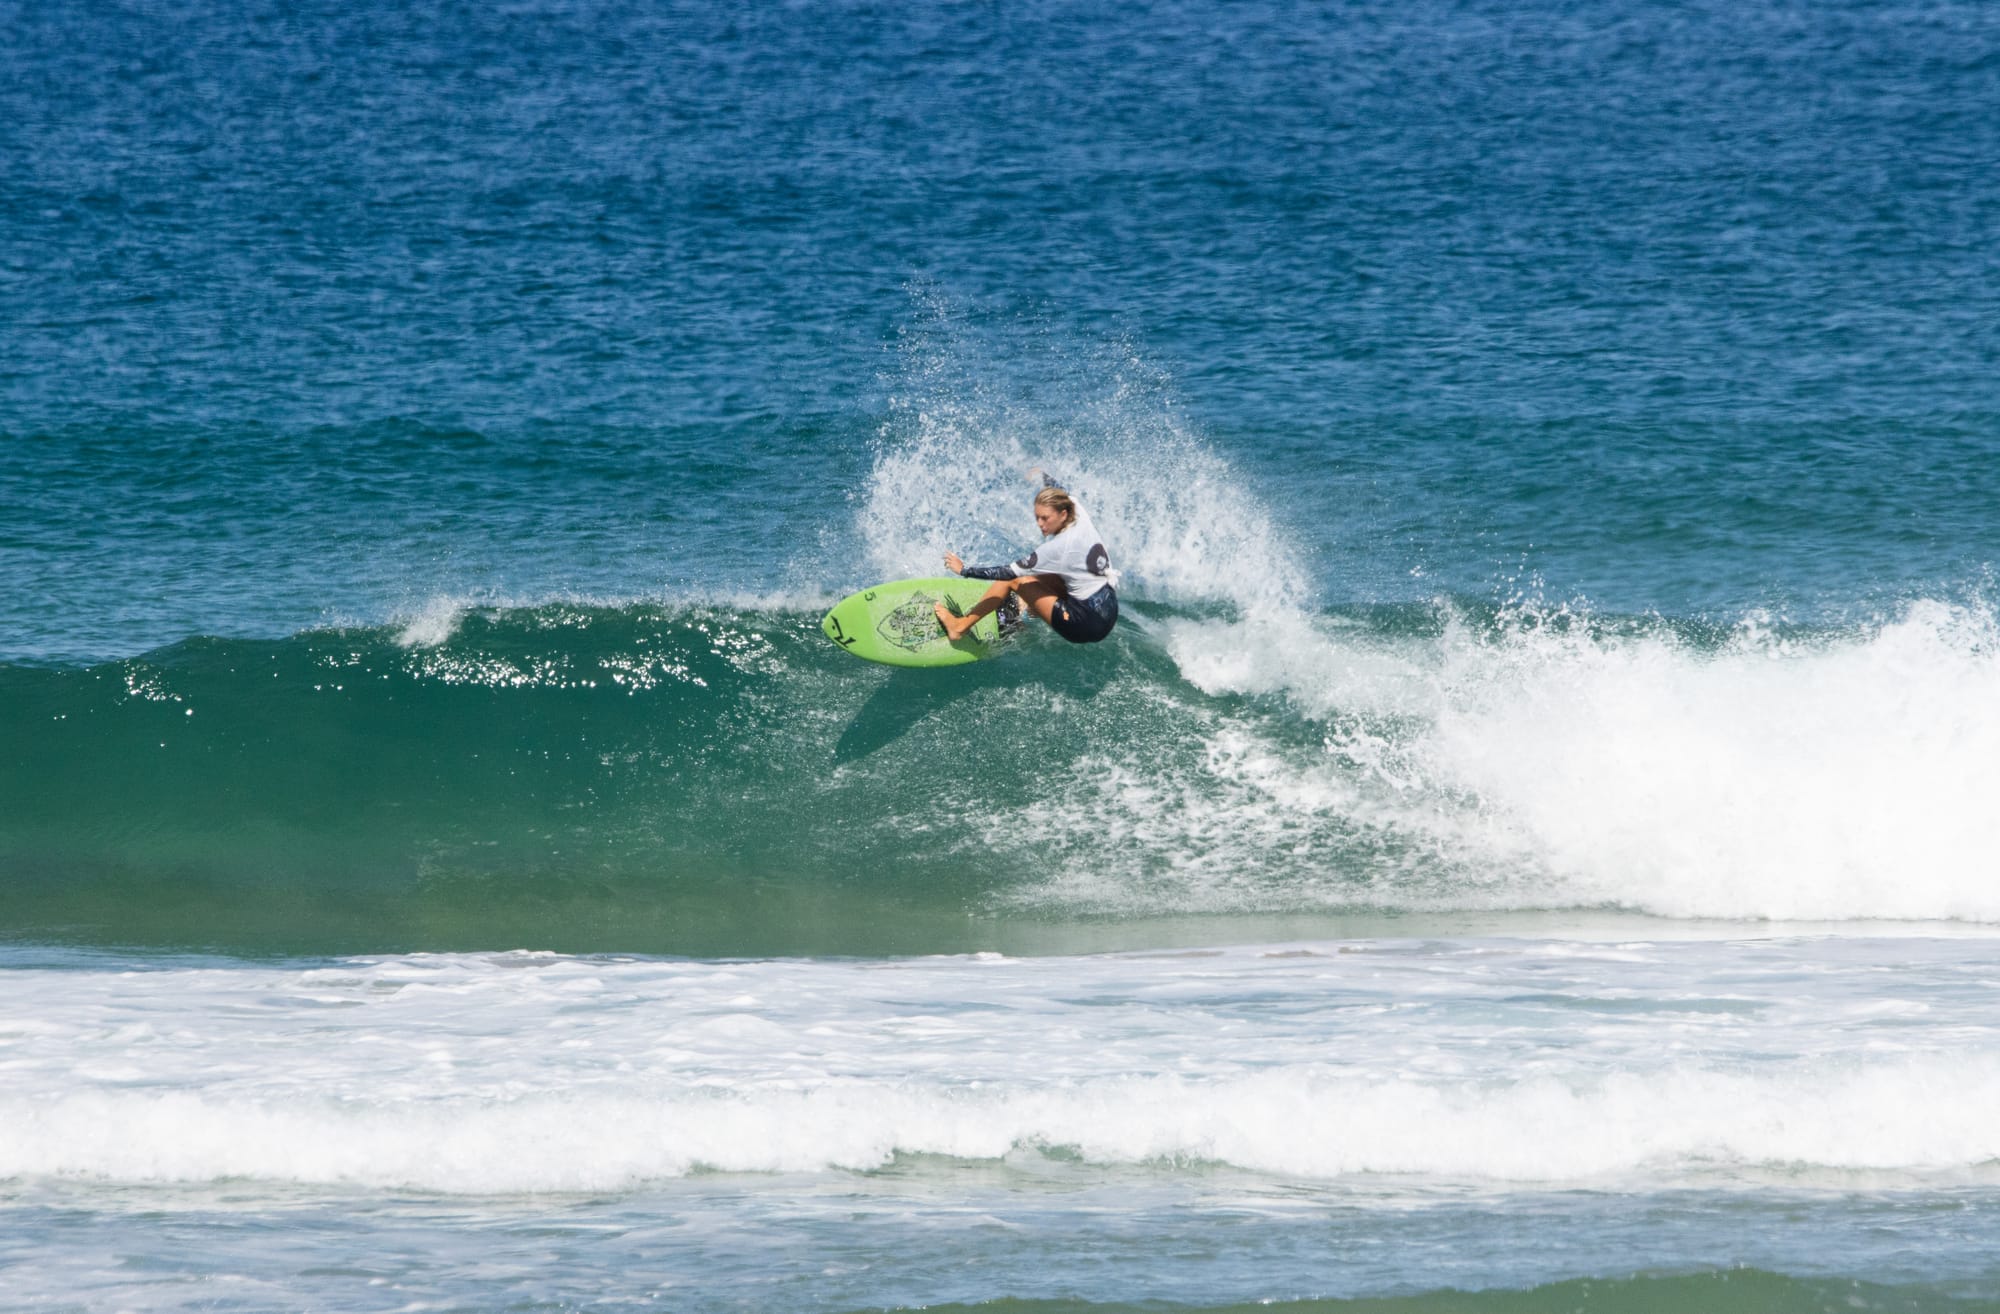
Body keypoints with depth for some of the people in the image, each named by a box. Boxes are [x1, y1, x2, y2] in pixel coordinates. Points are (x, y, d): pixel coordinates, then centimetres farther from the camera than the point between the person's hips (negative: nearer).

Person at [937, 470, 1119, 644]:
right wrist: (1042, 476, 46)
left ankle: (961, 626, 7)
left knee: (1014, 580, -2)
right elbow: (1061, 495, 25)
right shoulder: (1079, 516, -2)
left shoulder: (1060, 547, -24)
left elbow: (1010, 573, -17)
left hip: (1090, 623, -9)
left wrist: (965, 570, -8)